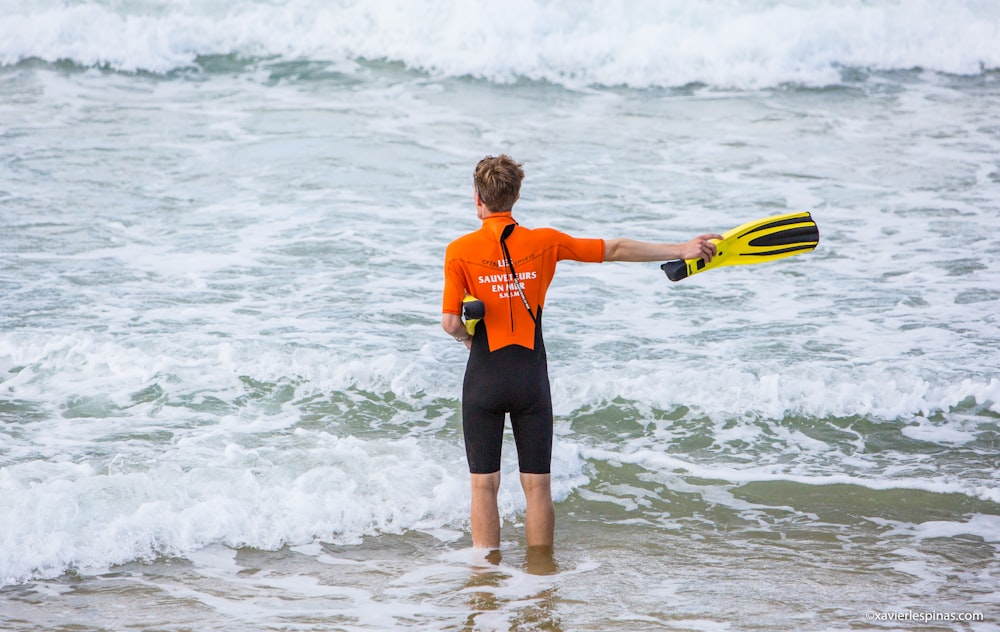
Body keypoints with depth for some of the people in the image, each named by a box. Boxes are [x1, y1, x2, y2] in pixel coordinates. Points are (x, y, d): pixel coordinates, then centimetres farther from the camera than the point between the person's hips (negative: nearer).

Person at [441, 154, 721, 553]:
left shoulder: (460, 251, -8)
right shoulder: (544, 243, 0)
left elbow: (450, 323, -11)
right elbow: (615, 250, 7)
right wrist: (682, 250, 15)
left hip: (483, 379, -2)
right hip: (531, 377, 2)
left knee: (484, 485, 5)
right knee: (538, 486, 8)